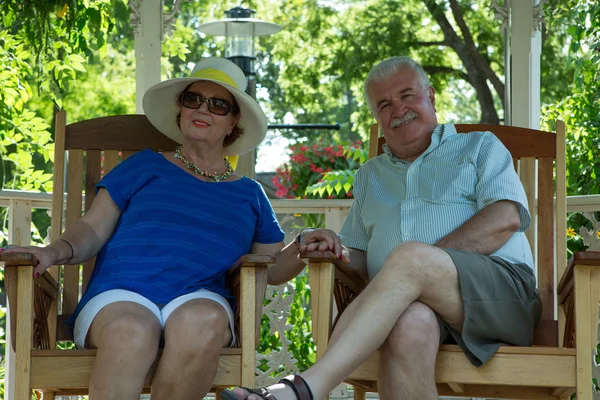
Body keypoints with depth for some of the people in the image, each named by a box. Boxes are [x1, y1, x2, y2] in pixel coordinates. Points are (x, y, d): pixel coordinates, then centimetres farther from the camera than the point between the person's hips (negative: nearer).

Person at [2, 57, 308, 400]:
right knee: (130, 332, -41)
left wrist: (303, 250, 4)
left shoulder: (248, 194, 27)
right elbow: (93, 231, 14)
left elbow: (273, 268, 26)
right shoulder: (146, 167, 21)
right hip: (121, 294, -1)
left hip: (201, 297, 1)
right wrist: (57, 251, -7)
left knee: (202, 322, -39)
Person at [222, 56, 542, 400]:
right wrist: (340, 251, 2)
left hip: (502, 290, -2)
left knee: (410, 256, -35)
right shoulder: (370, 175, 33)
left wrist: (425, 263, -10)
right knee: (410, 322, -38)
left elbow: (506, 217, 0)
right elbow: (363, 260, 28)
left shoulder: (480, 147, 20)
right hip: (415, 303, 3)